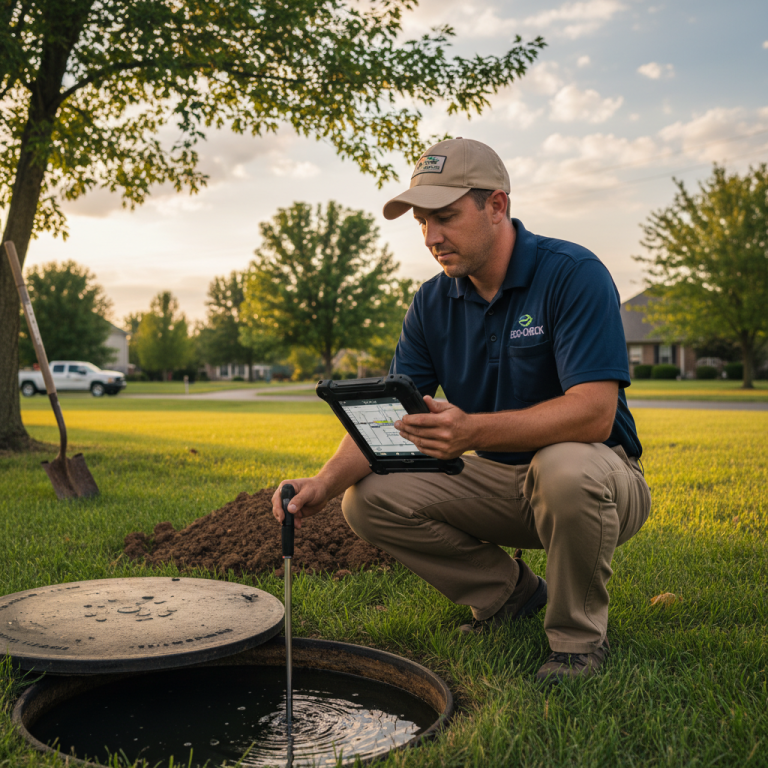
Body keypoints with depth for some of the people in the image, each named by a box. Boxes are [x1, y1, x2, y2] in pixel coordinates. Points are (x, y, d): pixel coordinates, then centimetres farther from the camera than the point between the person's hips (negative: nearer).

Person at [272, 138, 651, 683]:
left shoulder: (574, 275, -20)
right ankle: (510, 592, 8)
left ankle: (579, 636, -10)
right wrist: (325, 483, -24)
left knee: (566, 466, -40)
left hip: (597, 479, -5)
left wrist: (475, 432, -44)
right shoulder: (433, 303, -2)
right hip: (496, 481, 5)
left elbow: (593, 413, -31)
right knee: (368, 500, -10)